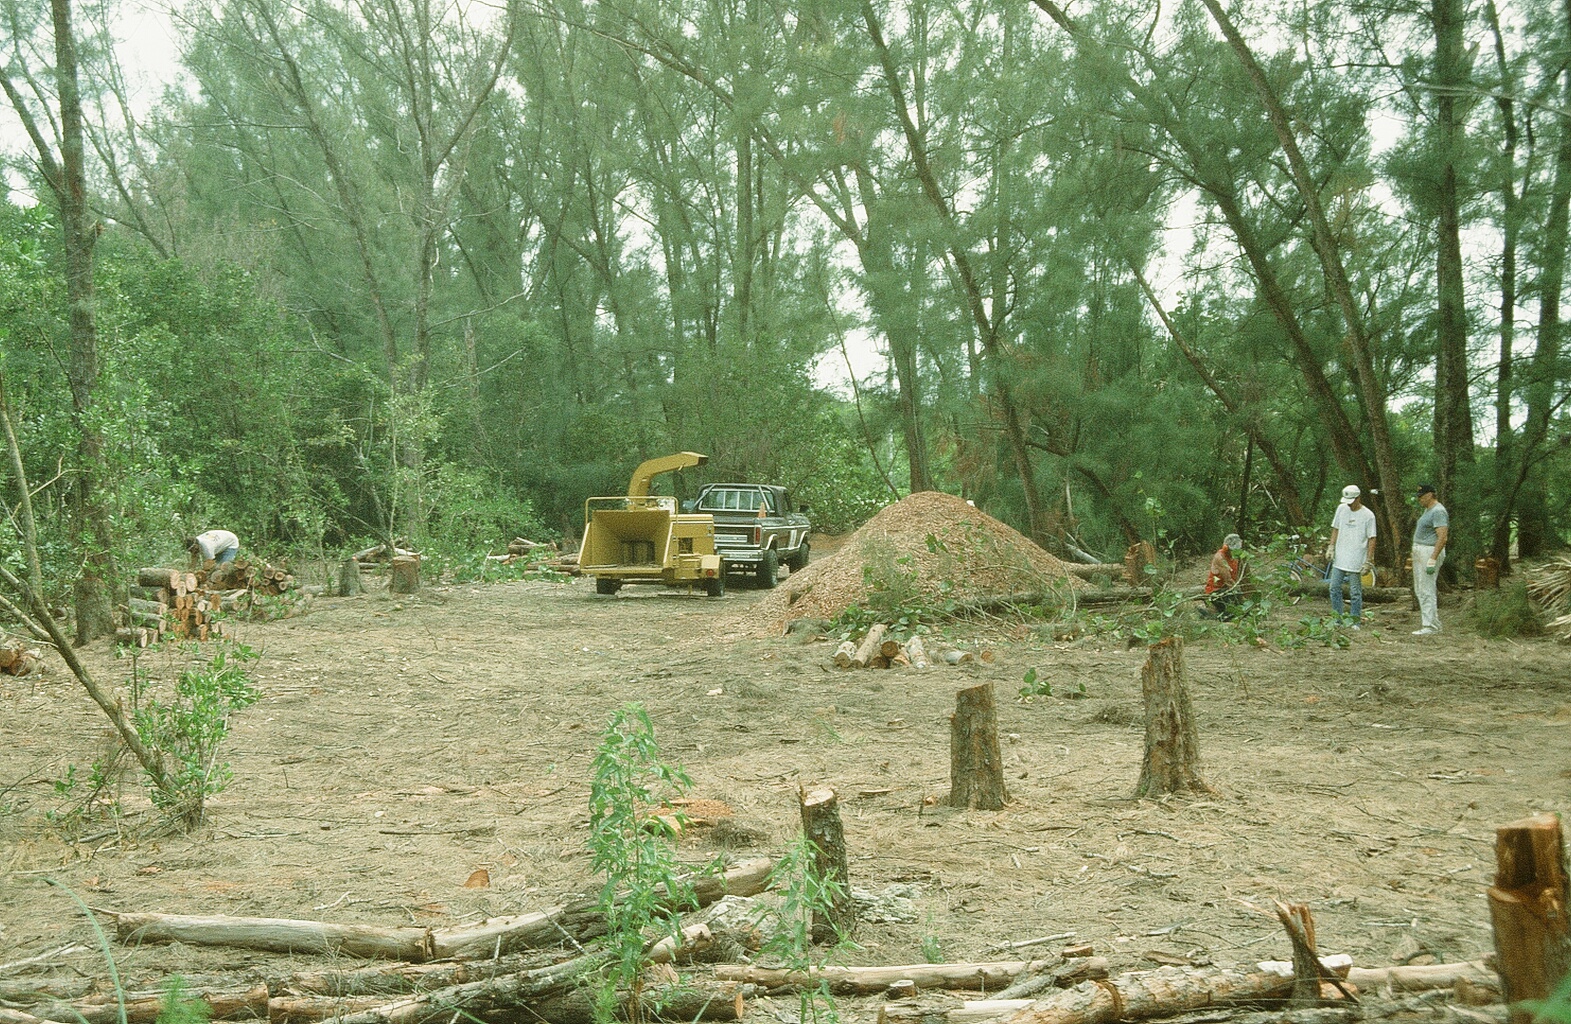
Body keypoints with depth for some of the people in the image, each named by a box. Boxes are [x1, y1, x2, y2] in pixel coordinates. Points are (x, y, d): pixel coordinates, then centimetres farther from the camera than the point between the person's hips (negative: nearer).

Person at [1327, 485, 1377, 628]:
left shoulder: (1368, 516, -8)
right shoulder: (1341, 509, 6)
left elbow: (1371, 539, -6)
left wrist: (1369, 561, -9)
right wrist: (1331, 547, 7)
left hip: (1356, 560, -5)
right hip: (1339, 558, 5)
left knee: (1355, 592, 1)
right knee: (1335, 588, 6)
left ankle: (1355, 621, 9)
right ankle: (1337, 618, 16)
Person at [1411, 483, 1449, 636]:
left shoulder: (1438, 512, -16)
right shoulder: (1428, 510, 17)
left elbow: (1442, 537, -23)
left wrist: (1432, 559, -27)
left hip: (1430, 551, -11)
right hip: (1419, 552, 11)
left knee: (1426, 590, -10)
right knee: (1420, 590, 14)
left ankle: (1430, 626, -7)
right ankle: (1434, 622, 20)